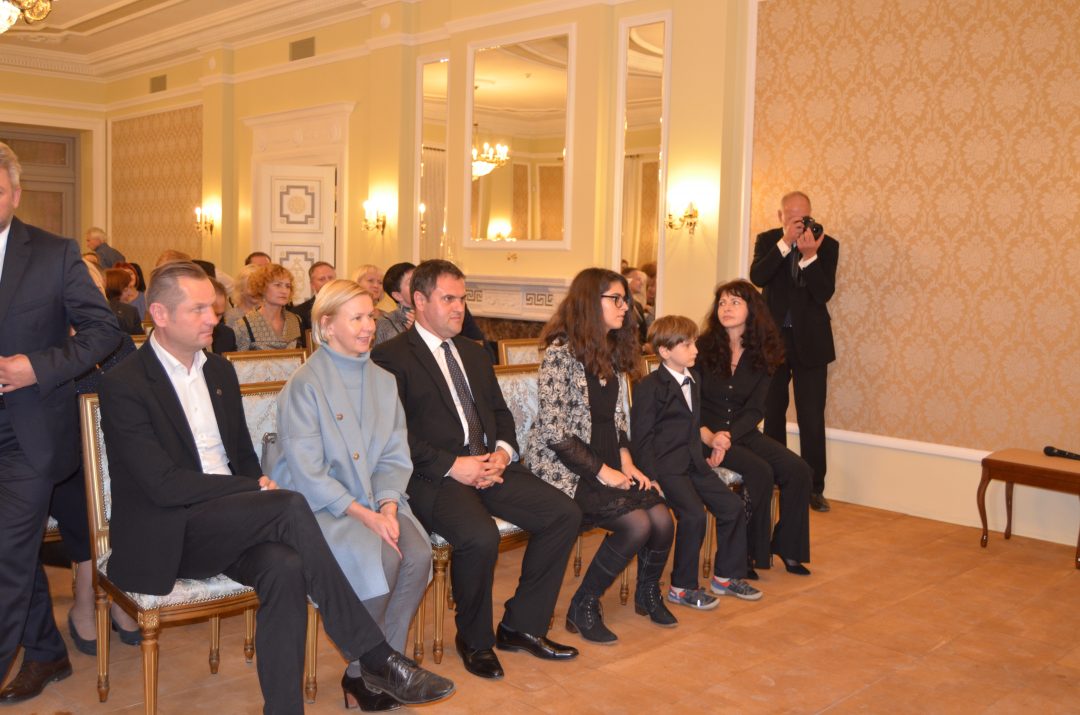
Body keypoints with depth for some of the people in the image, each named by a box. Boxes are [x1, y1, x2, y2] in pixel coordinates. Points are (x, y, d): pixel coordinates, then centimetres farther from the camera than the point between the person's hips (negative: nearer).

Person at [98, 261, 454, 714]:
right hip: (166, 537, -5)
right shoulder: (123, 385, -9)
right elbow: (164, 485, -17)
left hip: (231, 521, 6)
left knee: (285, 568, -29)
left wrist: (259, 488, -5)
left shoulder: (220, 371, 12)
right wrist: (257, 490, -15)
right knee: (290, 506, -29)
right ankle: (374, 658, -22)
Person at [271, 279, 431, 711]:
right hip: (320, 505, -5)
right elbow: (307, 471, -14)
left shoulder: (384, 381, 11)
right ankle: (361, 671, -6)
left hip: (377, 501, 5)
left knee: (418, 555, -23)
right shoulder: (305, 384, -8)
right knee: (380, 559, -29)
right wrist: (363, 514, -20)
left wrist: (388, 506, -11)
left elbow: (395, 456, 7)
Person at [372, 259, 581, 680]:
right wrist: (452, 466, -17)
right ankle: (474, 639, -3)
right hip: (433, 477, -7)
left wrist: (503, 451, 0)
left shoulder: (474, 354, 22)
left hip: (489, 466, 7)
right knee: (481, 536, -33)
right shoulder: (391, 357, -2)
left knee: (565, 514, -10)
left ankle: (521, 626, 4)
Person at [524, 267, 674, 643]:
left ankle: (647, 594, 17)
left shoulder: (614, 353, 12)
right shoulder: (560, 354, -13)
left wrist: (626, 461, 0)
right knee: (637, 524, -23)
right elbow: (554, 432, -17)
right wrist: (603, 472, -15)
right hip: (566, 468, -7)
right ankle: (583, 608, -3)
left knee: (662, 520, -14)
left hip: (610, 464, 7)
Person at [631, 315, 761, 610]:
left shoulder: (694, 380, 15)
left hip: (693, 463, 8)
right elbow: (642, 438, -12)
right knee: (694, 514, -23)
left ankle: (726, 575, 17)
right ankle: (682, 587, -7)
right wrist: (651, 478, -19)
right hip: (666, 467, -8)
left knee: (732, 506, 0)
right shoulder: (650, 386, -10)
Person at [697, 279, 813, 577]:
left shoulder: (761, 355, 6)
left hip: (742, 433, 5)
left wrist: (727, 436, -20)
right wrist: (709, 436, -24)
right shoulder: (703, 348, -5)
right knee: (760, 472, -26)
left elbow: (754, 411, -2)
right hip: (703, 435, -5)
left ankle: (787, 548, 4)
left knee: (797, 469, -13)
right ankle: (744, 554, -10)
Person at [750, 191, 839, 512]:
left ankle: (814, 487, 6)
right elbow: (757, 277, -16)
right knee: (772, 414, 12)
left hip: (809, 340, -2)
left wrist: (809, 255, -24)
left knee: (812, 418, -2)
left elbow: (824, 294, -13)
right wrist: (785, 243, -22)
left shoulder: (826, 245, -4)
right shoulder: (768, 241, 1)